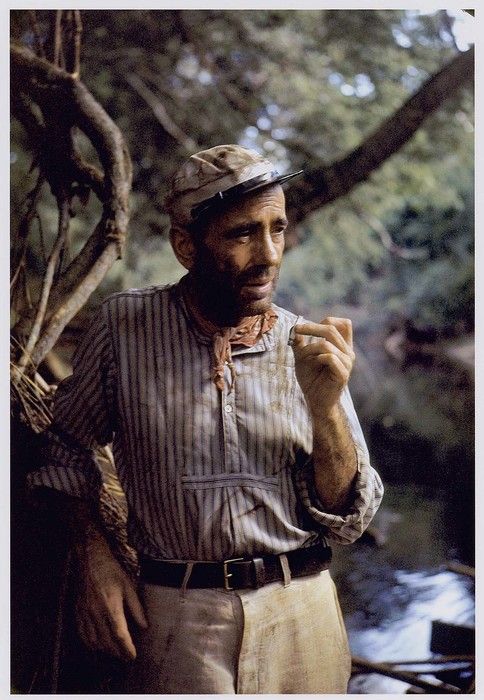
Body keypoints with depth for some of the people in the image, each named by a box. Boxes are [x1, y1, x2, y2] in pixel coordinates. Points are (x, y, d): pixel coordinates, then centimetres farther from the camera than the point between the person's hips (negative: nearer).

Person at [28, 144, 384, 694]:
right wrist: (93, 556, -3)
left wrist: (325, 408, -18)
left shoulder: (307, 347, -3)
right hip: (175, 617, -2)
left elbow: (347, 521, -4)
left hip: (301, 613, 2)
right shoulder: (125, 324, -6)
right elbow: (68, 445, 9)